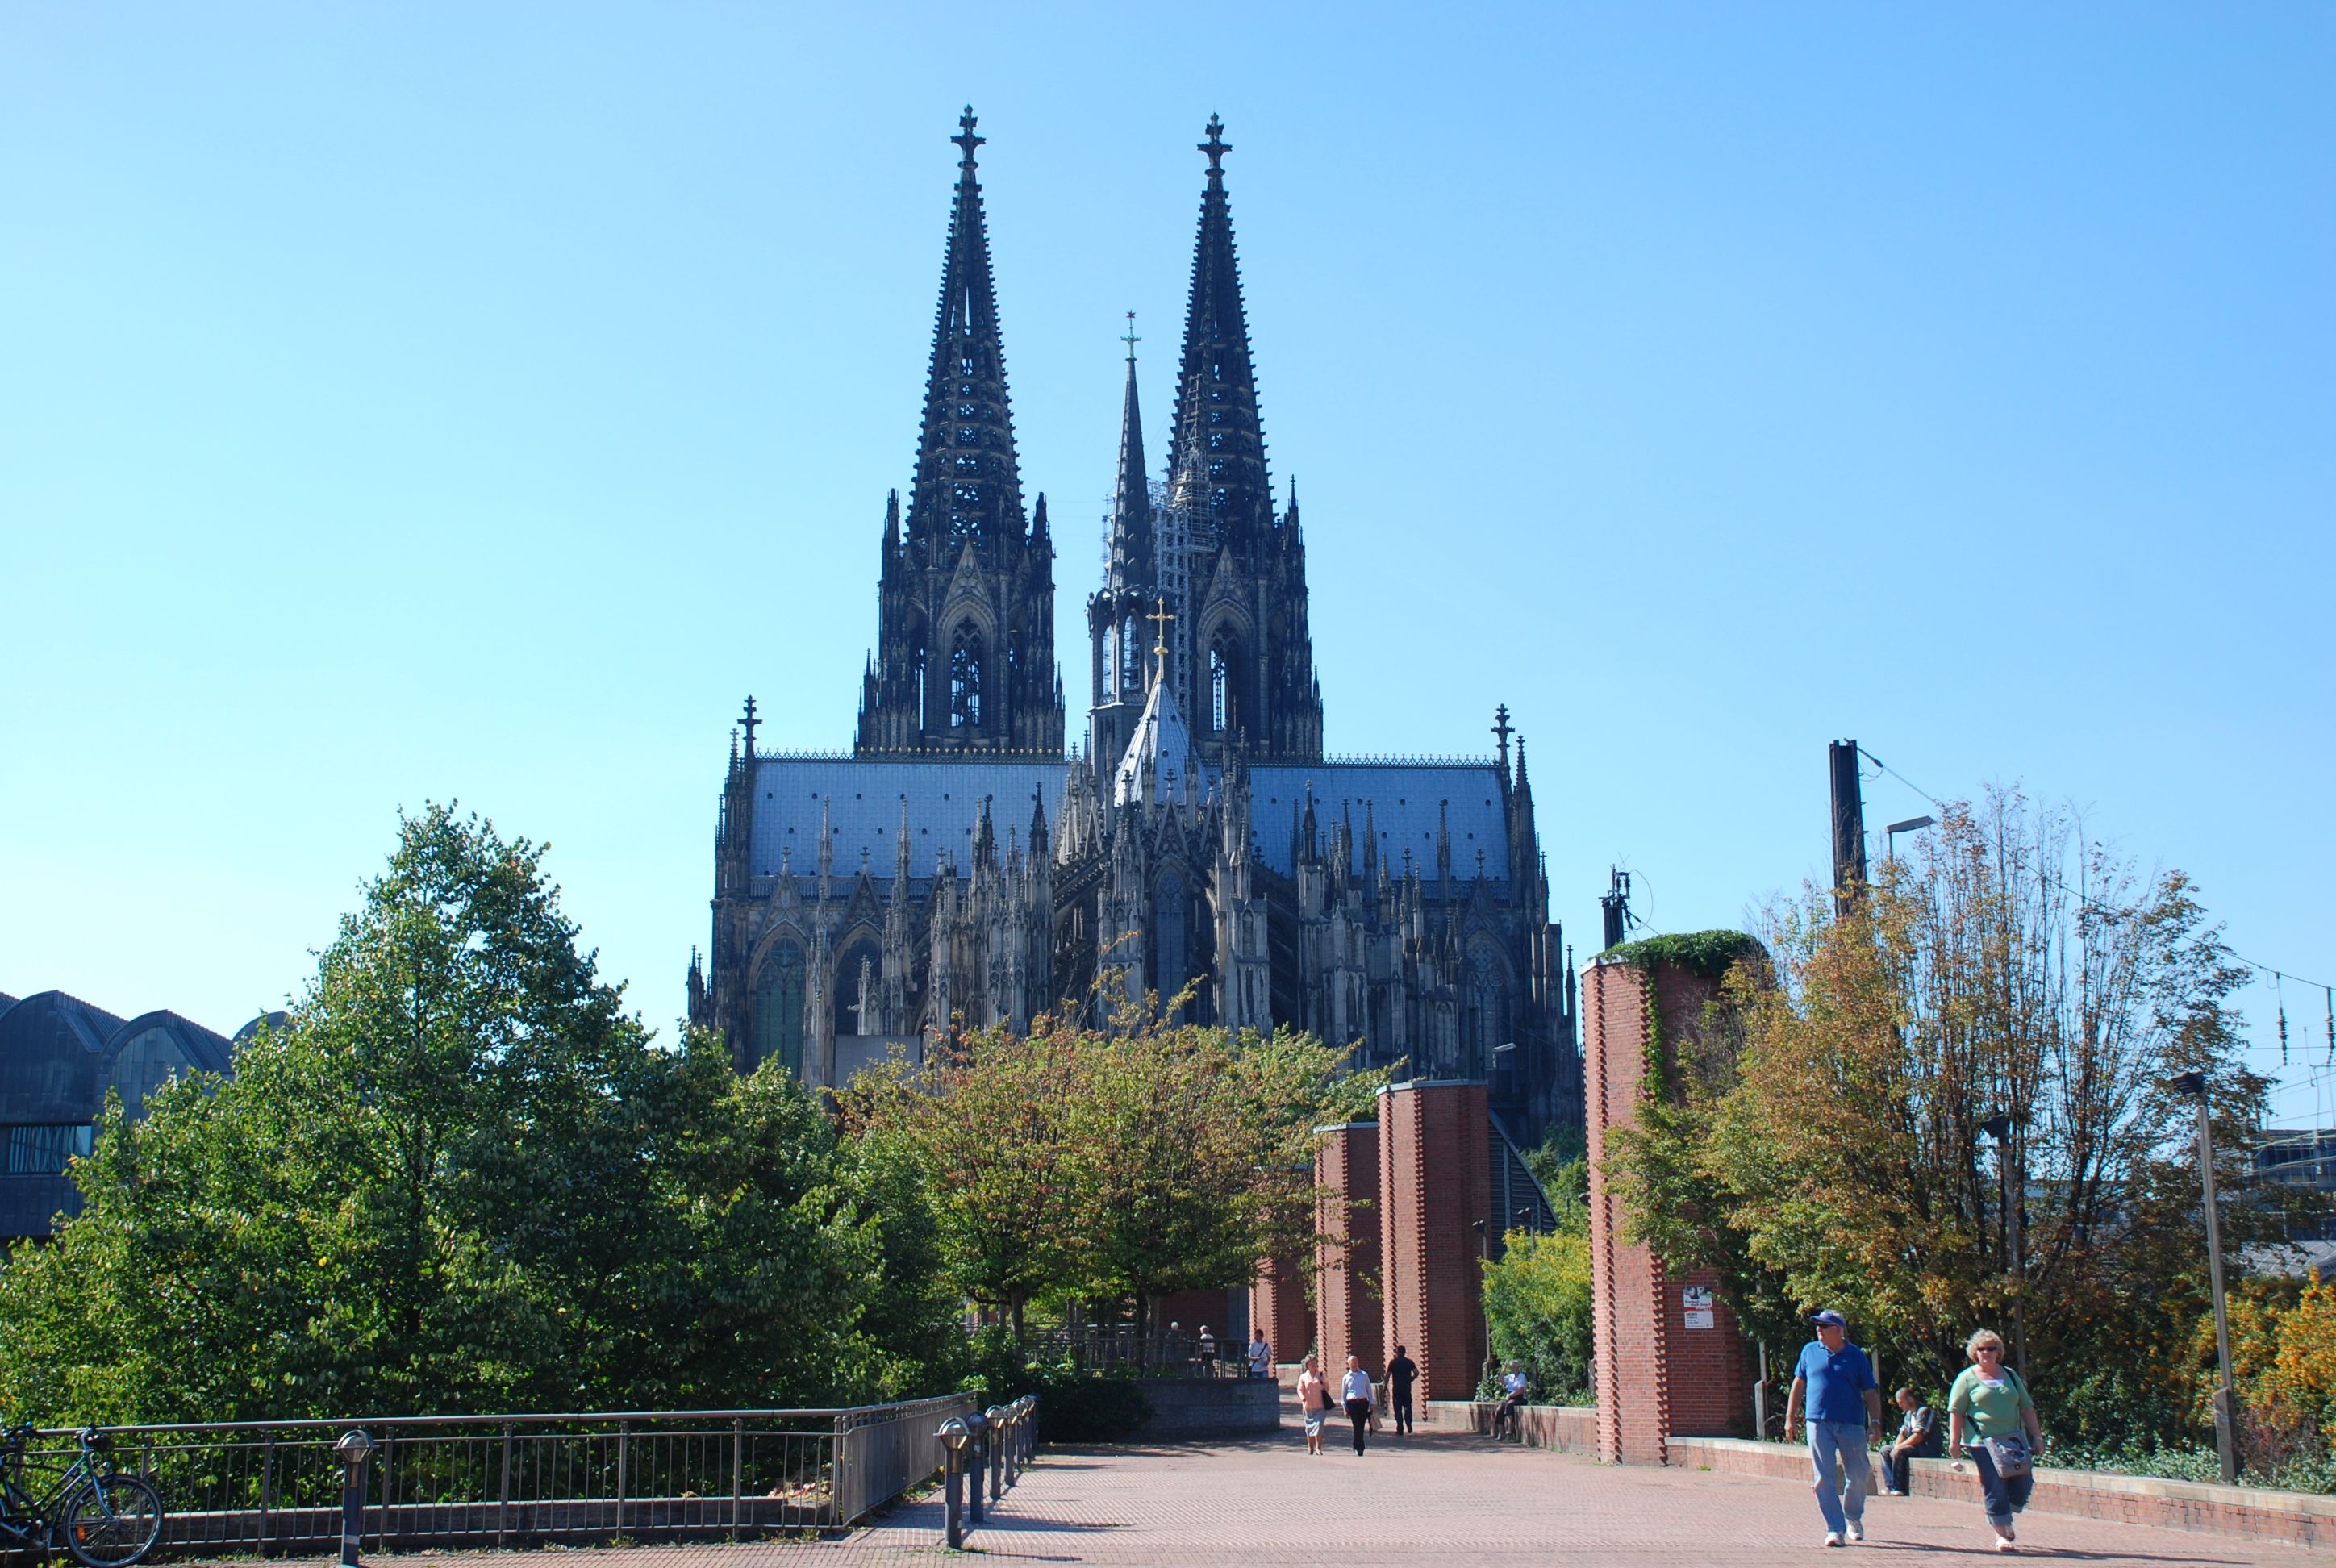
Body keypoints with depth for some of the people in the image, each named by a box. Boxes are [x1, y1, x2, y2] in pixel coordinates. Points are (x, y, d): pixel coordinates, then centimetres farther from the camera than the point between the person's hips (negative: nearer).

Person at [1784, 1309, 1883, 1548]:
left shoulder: (1856, 1356, 3)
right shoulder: (1810, 1351, 7)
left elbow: (1870, 1392, 5)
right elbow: (1799, 1384, 13)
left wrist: (1875, 1421, -3)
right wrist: (1790, 1417, 10)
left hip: (1852, 1424, 0)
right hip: (1819, 1423, 1)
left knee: (1857, 1477, 6)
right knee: (1824, 1479, -5)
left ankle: (1853, 1518, 31)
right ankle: (1835, 1528, -1)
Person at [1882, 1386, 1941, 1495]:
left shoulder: (1924, 1411, -14)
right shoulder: (1909, 1414, 16)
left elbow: (1918, 1436, -21)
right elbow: (1903, 1433, 13)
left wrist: (1898, 1447, -18)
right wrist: (1896, 1446, -8)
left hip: (1927, 1448, -10)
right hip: (1915, 1447, 10)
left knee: (1898, 1452, -30)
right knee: (1885, 1451, 1)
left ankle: (1897, 1488, -24)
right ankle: (1890, 1485, -12)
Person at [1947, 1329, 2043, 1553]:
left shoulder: (2010, 1375, 16)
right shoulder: (1967, 1378, 2)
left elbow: (2026, 1407, 18)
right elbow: (1956, 1412, -1)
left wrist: (2036, 1435, 11)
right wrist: (1954, 1440, -9)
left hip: (2014, 1440, 4)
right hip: (1983, 1442, -4)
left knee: (2023, 1484, -1)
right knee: (1994, 1488, -5)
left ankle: (2004, 1520, 23)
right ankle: (2002, 1534, 5)